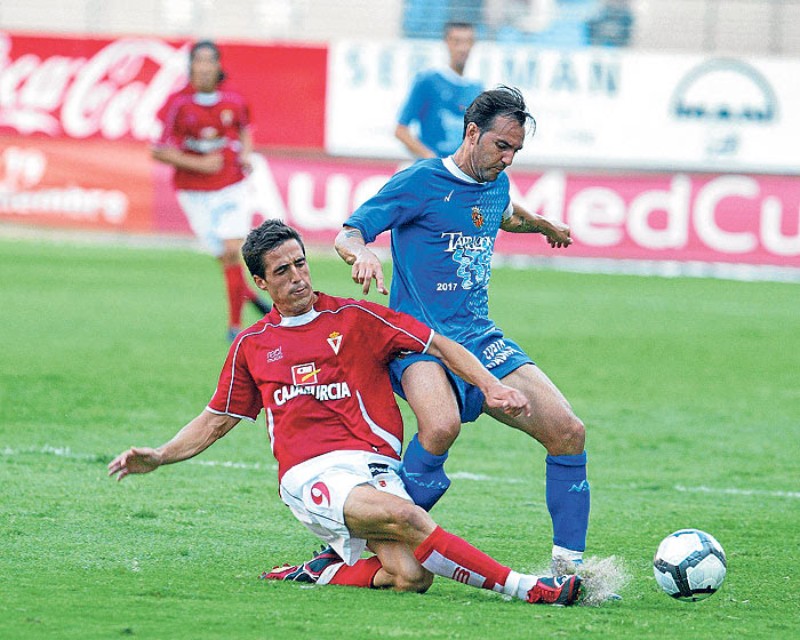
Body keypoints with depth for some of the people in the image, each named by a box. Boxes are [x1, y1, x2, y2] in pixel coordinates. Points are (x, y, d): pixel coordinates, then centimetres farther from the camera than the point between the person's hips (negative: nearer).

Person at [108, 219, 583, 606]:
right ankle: (523, 588, -29)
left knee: (409, 578, -28)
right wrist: (157, 458, 17)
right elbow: (216, 421, 28)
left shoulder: (354, 318, 13)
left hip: (374, 467, 1)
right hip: (310, 475, -1)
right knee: (405, 517, -33)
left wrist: (492, 387, 0)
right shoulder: (252, 345, 19)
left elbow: (438, 345, 13)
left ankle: (325, 572, 0)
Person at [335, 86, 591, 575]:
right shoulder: (421, 182, -7)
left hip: (480, 337, 7)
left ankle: (569, 563, 2)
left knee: (568, 431, -8)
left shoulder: (497, 185, 13)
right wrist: (363, 254, -35)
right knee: (442, 425, -38)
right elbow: (347, 235, -12)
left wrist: (543, 225, 59)